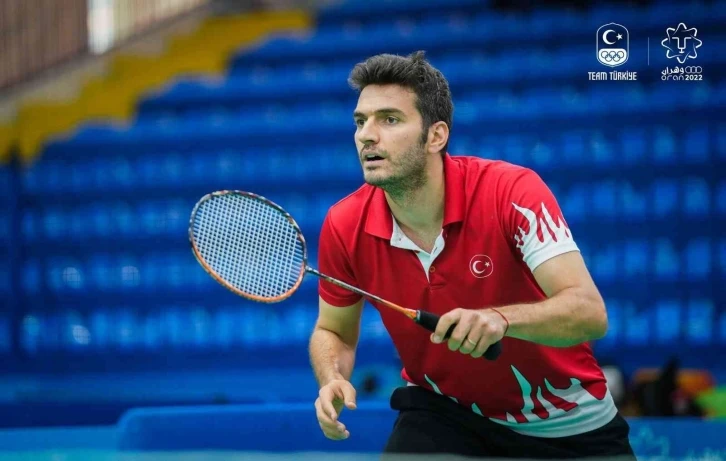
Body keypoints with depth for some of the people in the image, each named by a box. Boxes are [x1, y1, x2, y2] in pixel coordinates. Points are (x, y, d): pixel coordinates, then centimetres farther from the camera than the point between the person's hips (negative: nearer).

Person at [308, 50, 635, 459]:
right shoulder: (344, 227, -14)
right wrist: (333, 381, -19)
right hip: (446, 413, 2)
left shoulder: (512, 191, -25)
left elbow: (590, 312, -32)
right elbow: (334, 332, 4)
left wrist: (500, 318, -50)